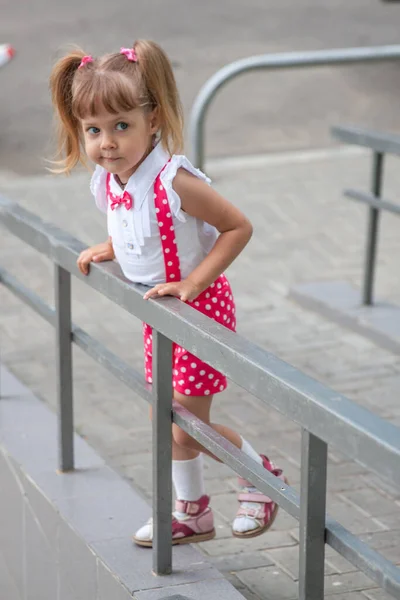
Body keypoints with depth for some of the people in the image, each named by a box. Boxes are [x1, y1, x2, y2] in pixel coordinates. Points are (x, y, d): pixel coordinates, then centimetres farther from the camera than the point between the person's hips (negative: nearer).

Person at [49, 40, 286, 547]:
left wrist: (192, 283, -27)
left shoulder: (173, 181, -29)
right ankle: (192, 513, 34)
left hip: (200, 309, -8)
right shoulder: (108, 181, -5)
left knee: (189, 424, -1)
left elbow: (238, 227, -24)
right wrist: (108, 250, -1)